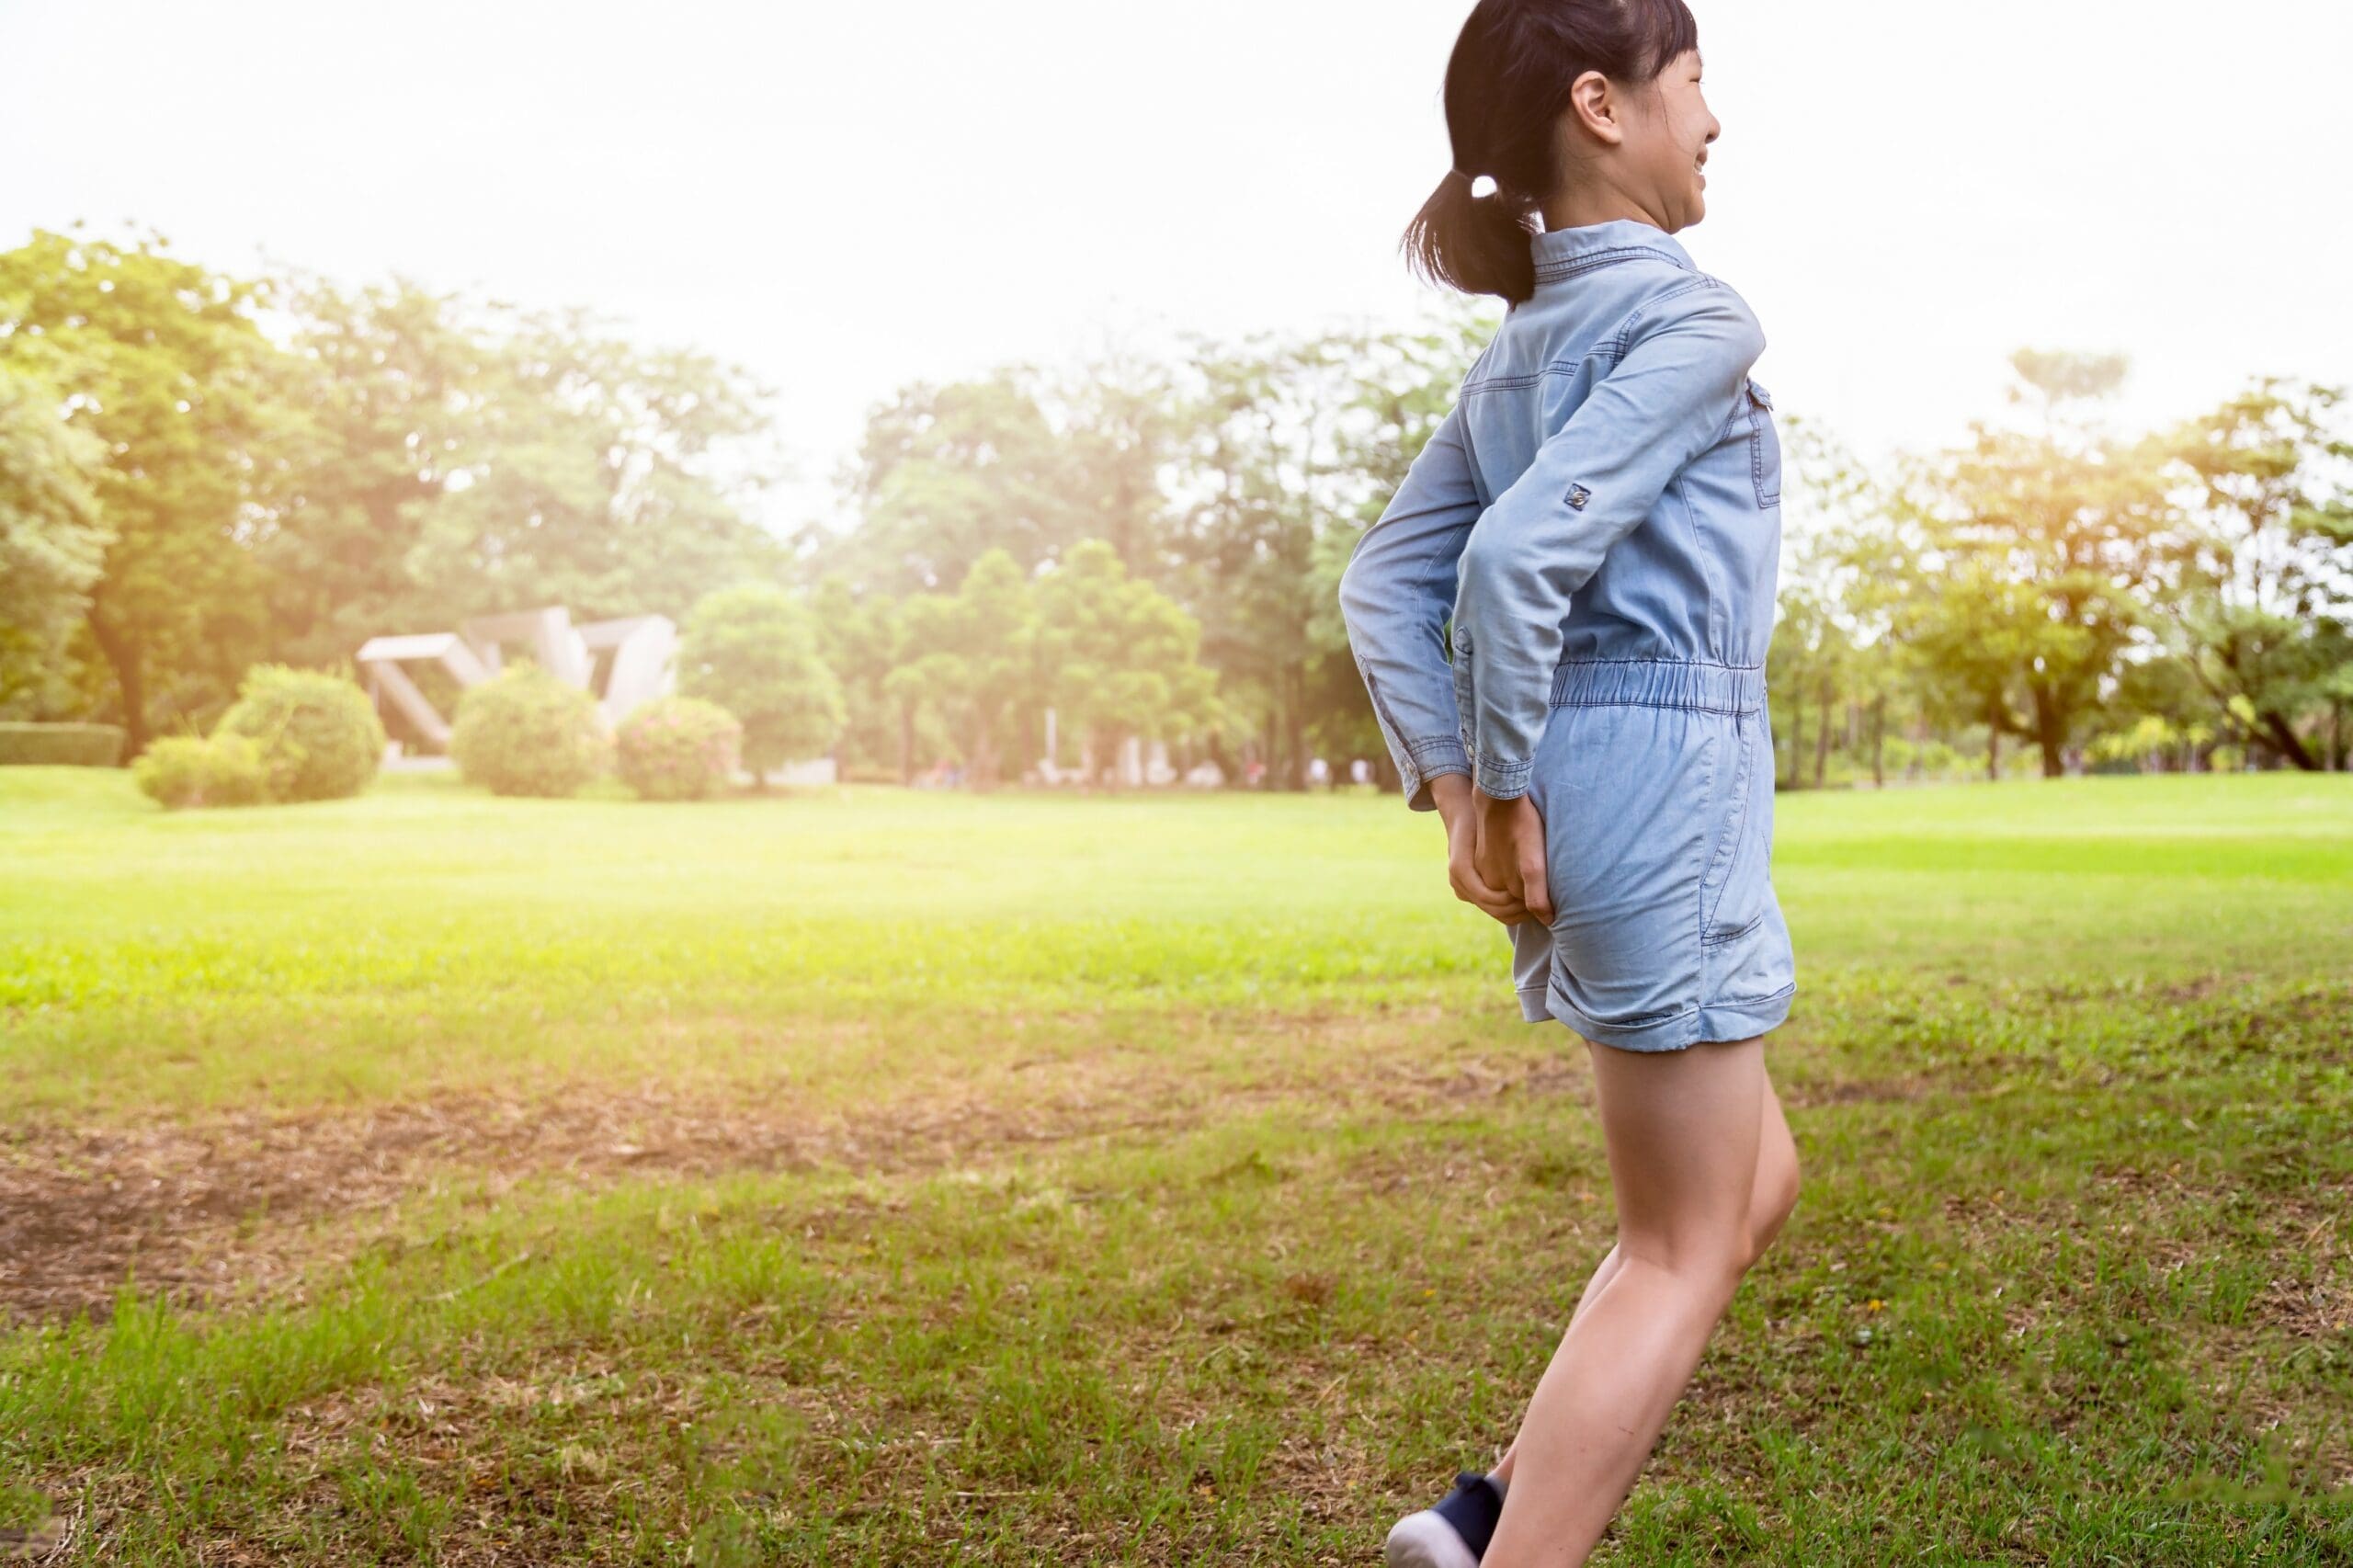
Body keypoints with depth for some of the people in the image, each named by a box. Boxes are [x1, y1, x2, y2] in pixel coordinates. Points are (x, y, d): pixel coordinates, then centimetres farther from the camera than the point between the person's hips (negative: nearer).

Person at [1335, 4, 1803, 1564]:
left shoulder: (1520, 349, 15)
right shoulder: (1691, 315, -10)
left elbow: (1385, 585, 12)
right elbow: (1522, 554, -23)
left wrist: (1457, 792, 4)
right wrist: (1505, 788, -12)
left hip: (1578, 792, 9)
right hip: (1664, 780, -9)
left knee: (1754, 1184, 22)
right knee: (1683, 1254, 3)